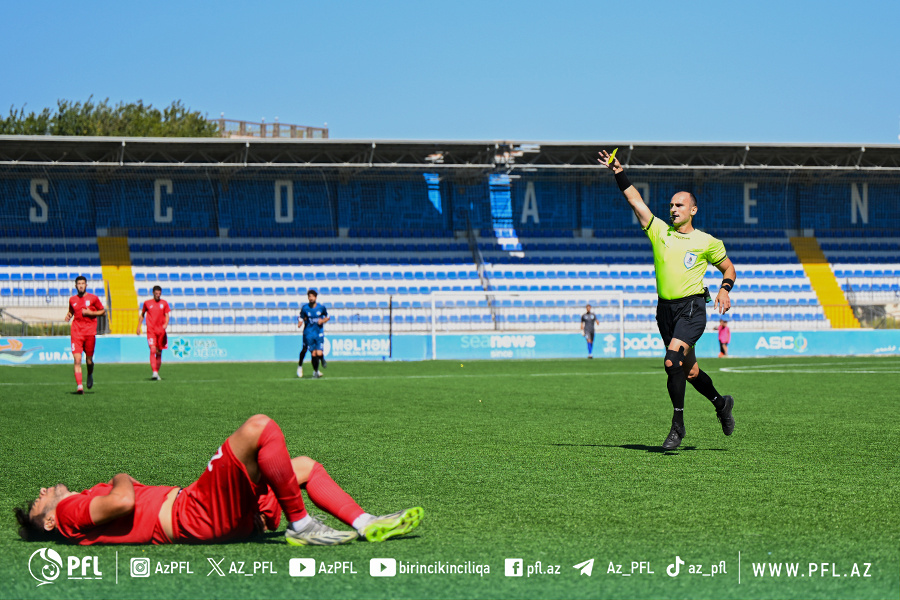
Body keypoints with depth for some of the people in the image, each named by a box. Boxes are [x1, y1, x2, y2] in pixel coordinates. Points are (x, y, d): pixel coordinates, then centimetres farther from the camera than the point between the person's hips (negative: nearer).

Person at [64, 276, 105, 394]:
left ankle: (90, 375, 40)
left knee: (89, 360, 6)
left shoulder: (93, 298, 3)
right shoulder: (72, 300, 10)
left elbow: (103, 312, 7)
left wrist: (90, 313, -8)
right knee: (77, 360, -11)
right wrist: (68, 316, 4)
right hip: (76, 332, 1)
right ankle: (79, 386, -15)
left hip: (90, 332, -1)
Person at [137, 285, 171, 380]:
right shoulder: (147, 303, 6)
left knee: (159, 352, 8)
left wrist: (166, 324, -15)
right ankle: (154, 372, -24)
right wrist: (138, 327, 14)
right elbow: (142, 315, 18)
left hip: (161, 330, 2)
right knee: (153, 350, -17)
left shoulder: (164, 303, 8)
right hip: (151, 330, -2)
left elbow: (167, 315, 5)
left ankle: (157, 373, 20)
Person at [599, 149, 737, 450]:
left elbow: (728, 268, 13)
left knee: (672, 361, -23)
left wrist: (725, 290, -6)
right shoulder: (659, 231, 7)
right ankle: (721, 403, 37)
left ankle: (678, 423, -16)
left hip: (692, 307, -4)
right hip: (665, 309, 4)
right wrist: (619, 172, -7)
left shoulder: (707, 242, 1)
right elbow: (635, 200, 2)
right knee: (689, 371, 12)